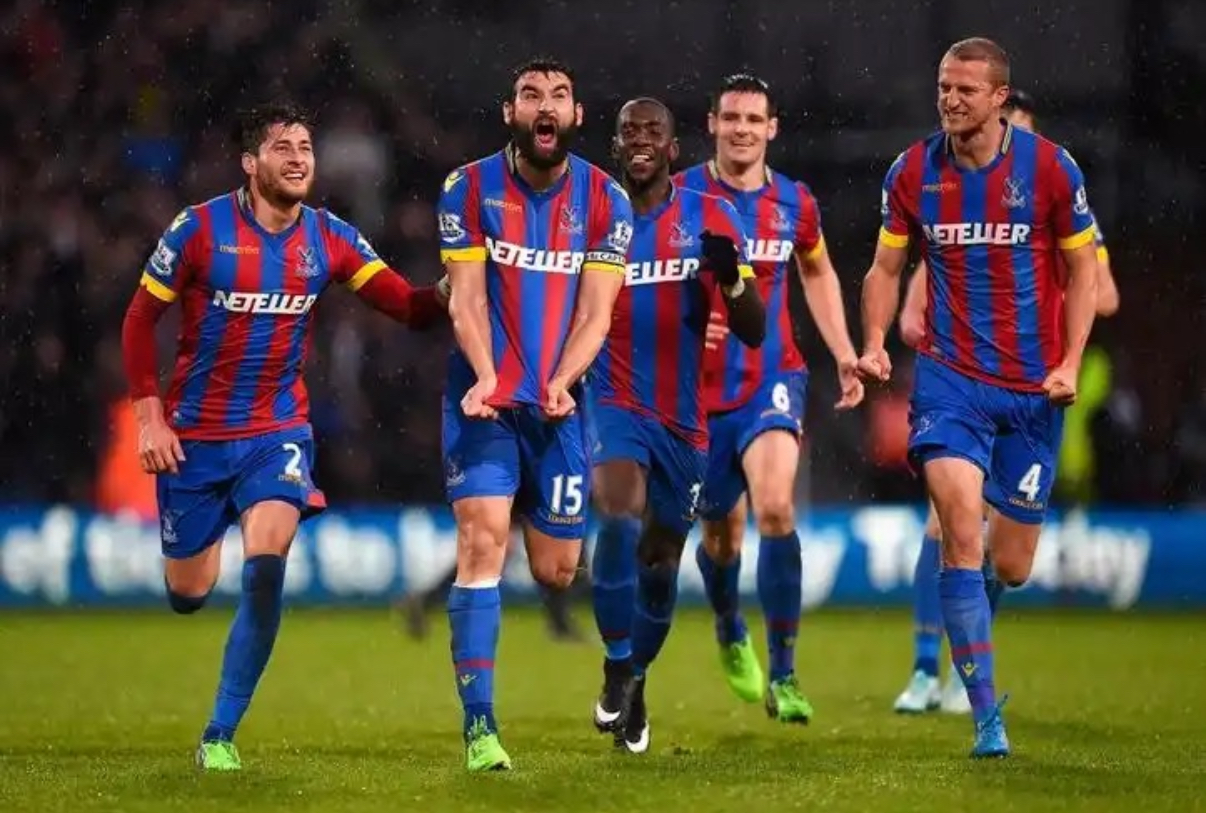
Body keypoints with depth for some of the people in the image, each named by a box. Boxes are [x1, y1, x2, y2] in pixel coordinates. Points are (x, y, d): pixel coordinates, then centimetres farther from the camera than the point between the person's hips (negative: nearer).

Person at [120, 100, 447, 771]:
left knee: (266, 569, -22)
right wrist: (150, 417, -8)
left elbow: (411, 307, -6)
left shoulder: (330, 239, -3)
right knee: (188, 596, 8)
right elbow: (140, 320, -2)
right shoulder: (201, 229, -11)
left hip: (278, 431, 1)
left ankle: (220, 736, -10)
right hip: (193, 436, -1)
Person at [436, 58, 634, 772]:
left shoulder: (605, 200, 2)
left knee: (557, 572, 3)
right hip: (486, 398, -2)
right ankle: (479, 723, -19)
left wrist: (561, 381, -19)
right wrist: (484, 375, -21)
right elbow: (466, 297, -5)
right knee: (483, 538, -17)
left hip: (561, 402, 2)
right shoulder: (471, 190, -1)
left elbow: (597, 310, -2)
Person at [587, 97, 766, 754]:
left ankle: (635, 681, 33)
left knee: (660, 562, 10)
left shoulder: (710, 220, 0)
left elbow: (753, 333, -2)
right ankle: (617, 670, -17)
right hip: (614, 402, -2)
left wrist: (730, 275, -22)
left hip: (682, 420, 2)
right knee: (619, 517, -28)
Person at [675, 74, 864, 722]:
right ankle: (730, 632, 46)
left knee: (775, 507, -23)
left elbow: (817, 272, 21)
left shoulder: (795, 204, 2)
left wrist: (844, 354, 14)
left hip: (772, 382, 0)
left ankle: (782, 676, -16)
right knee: (721, 530, 11)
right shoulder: (677, 197, -6)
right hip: (699, 388, 0)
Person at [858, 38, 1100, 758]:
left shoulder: (1051, 167, -5)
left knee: (1012, 566, 5)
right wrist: (875, 341, -8)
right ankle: (987, 713, -15)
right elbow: (887, 267, 9)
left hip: (1034, 388, 0)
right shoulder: (912, 173, -1)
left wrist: (1071, 363, -8)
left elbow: (1082, 270, 2)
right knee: (962, 532, -19)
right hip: (949, 379, 0)